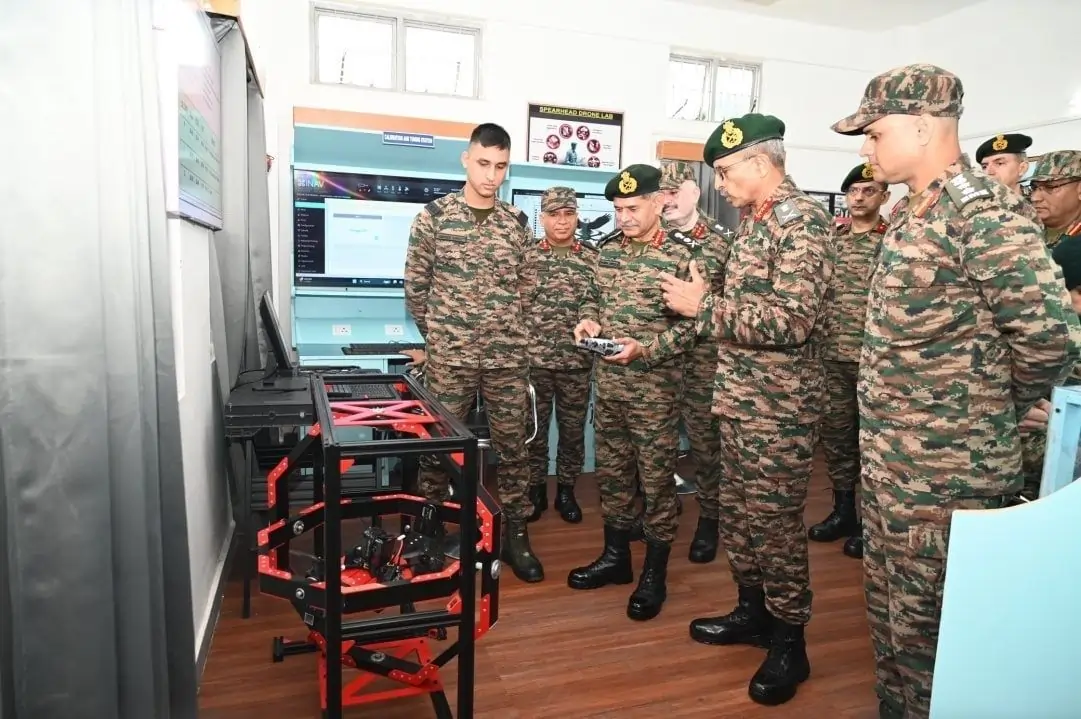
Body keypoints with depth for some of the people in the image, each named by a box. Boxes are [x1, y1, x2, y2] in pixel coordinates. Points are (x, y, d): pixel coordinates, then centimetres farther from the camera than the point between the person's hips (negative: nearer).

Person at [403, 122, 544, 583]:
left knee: (513, 446, 8)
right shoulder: (434, 216, -2)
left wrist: (507, 335, 13)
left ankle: (515, 534, 22)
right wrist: (440, 336, 8)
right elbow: (414, 285, 3)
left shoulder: (518, 224, 6)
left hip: (509, 359, 3)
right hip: (448, 358, -2)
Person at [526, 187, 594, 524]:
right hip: (532, 359, -1)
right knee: (533, 428, 9)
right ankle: (536, 489, 25)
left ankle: (566, 490, 27)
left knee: (573, 429, 11)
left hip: (578, 362, 1)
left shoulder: (594, 259, 3)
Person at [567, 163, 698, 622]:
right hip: (608, 381, 6)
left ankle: (654, 574, 20)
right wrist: (588, 320, -3)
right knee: (611, 471, 15)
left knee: (656, 479, 5)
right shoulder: (609, 250, 8)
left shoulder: (681, 255, -10)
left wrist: (645, 349, -26)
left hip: (655, 387, -6)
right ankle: (615, 556, 32)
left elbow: (689, 324, -12)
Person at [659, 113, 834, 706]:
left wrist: (704, 306, -20)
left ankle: (789, 644, 20)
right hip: (740, 398, 9)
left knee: (776, 522, 3)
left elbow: (790, 322, -25)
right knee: (739, 513, 18)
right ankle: (753, 611, 35)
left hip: (779, 406, -9)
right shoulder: (755, 222, 13)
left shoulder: (802, 218, -16)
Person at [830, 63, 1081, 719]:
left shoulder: (983, 211, -18)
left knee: (925, 627, 7)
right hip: (889, 461, 9)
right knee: (889, 611, 22)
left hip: (945, 472, -9)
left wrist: (996, 411, -5)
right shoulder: (911, 213, 11)